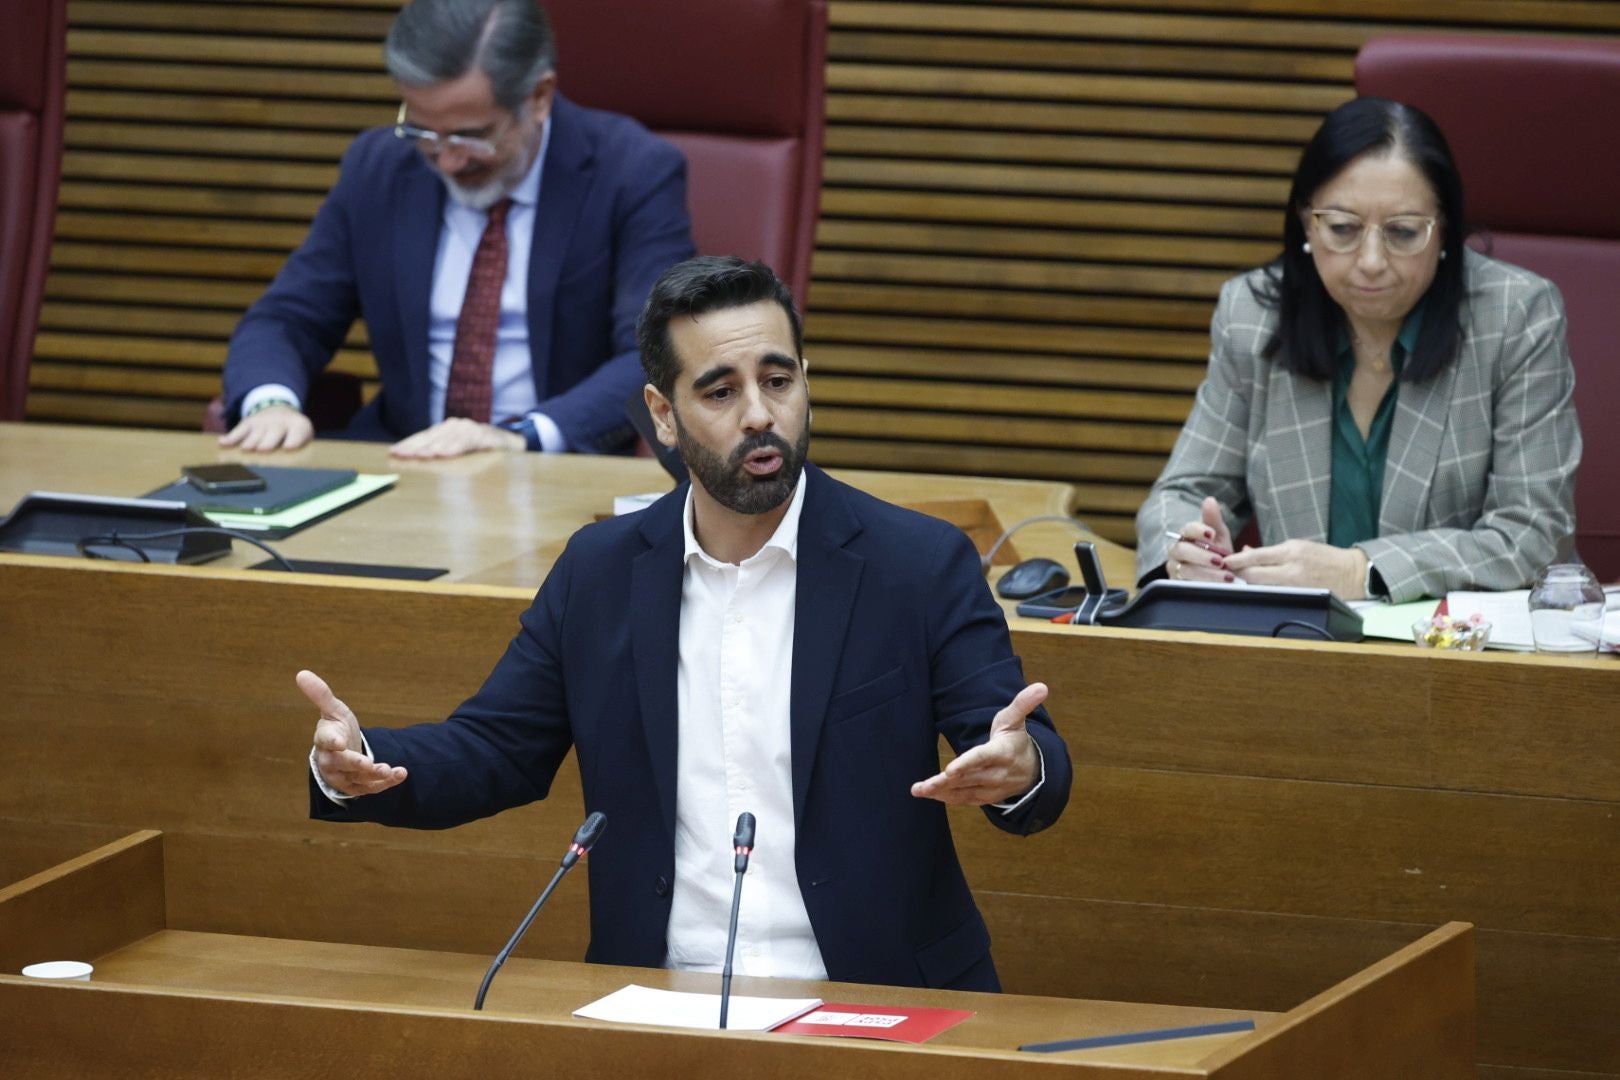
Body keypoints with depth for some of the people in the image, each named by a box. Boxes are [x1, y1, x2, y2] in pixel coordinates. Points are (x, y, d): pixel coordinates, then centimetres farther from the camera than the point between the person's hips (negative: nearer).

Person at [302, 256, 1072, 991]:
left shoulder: (921, 565, -1)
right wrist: (352, 765, -7)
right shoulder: (599, 571, 9)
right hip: (662, 1005, 0)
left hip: (869, 1004, 0)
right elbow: (491, 750, 13)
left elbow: (1033, 760, -7)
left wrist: (1021, 769, -32)